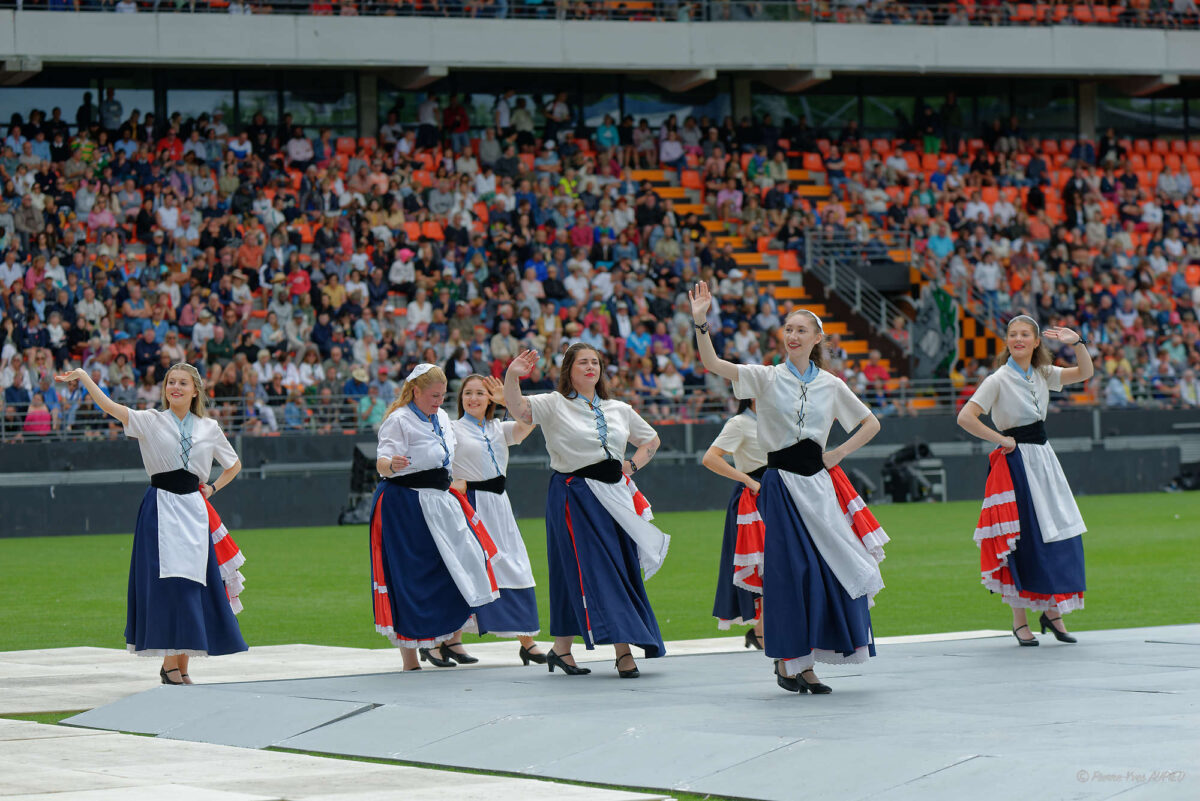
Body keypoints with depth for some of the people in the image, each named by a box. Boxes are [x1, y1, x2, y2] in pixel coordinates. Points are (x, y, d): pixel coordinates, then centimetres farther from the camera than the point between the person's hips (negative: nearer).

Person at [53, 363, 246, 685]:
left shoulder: (209, 428, 10)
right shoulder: (150, 421, 3)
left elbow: (234, 464, 24)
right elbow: (108, 406, -11)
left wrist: (212, 488, 10)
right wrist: (84, 377, -22)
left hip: (194, 510, 3)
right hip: (161, 510, -3)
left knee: (193, 585, 1)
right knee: (168, 584, -11)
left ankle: (183, 666, 8)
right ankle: (169, 664, -8)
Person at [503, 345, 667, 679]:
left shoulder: (618, 410, 14)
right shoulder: (555, 405, 0)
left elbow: (651, 440, 26)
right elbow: (517, 408, -16)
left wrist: (633, 464, 8)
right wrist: (512, 376, -34)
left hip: (614, 495, 6)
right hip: (575, 498, -6)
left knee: (623, 571, 3)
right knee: (591, 570, -10)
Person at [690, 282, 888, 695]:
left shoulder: (830, 385, 9)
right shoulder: (767, 378, 2)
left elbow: (870, 424, 19)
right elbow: (713, 364, -11)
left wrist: (839, 453, 6)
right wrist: (700, 324, -25)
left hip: (818, 481, 3)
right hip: (782, 482, -3)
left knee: (827, 571, -1)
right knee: (791, 571, -7)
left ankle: (804, 664, 8)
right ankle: (786, 661, 4)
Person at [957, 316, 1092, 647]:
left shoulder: (1042, 375, 10)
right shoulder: (999, 380, -8)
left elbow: (1085, 373, 11)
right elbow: (965, 417, -15)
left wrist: (1078, 343, -3)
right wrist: (1001, 439, -10)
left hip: (1044, 458, 6)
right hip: (1017, 463, -6)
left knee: (1062, 534, 1)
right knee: (1022, 541, -6)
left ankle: (1053, 611, 15)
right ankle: (1020, 621, 2)